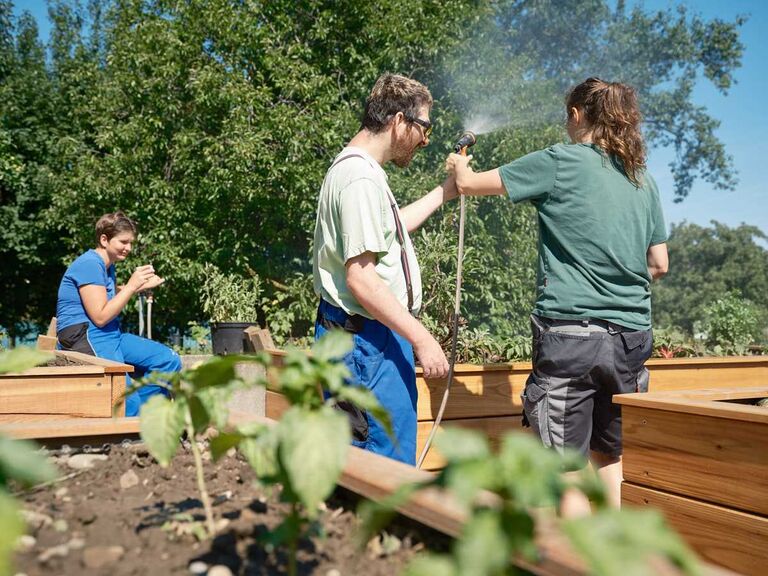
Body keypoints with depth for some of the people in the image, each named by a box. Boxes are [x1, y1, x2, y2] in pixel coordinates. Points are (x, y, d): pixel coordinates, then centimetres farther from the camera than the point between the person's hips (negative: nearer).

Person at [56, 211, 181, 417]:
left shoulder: (107, 265, 14)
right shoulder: (90, 264, -15)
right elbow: (100, 317, -18)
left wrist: (141, 286, 9)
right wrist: (131, 286, -16)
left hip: (110, 334, 10)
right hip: (84, 336, -10)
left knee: (169, 361, 2)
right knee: (127, 402, -20)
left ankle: (138, 412, 6)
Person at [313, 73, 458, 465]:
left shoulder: (358, 169, 17)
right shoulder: (361, 178, -18)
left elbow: (390, 229, 33)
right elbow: (361, 279, -24)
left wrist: (443, 193, 35)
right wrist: (422, 339, -21)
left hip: (377, 336, 11)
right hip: (367, 340, -11)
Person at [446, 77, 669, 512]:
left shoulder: (561, 162, -4)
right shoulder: (644, 181, 12)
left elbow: (470, 184, 3)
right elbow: (659, 265, 14)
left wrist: (458, 165, 25)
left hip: (569, 333, -6)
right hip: (631, 335, 6)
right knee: (611, 458, 19)